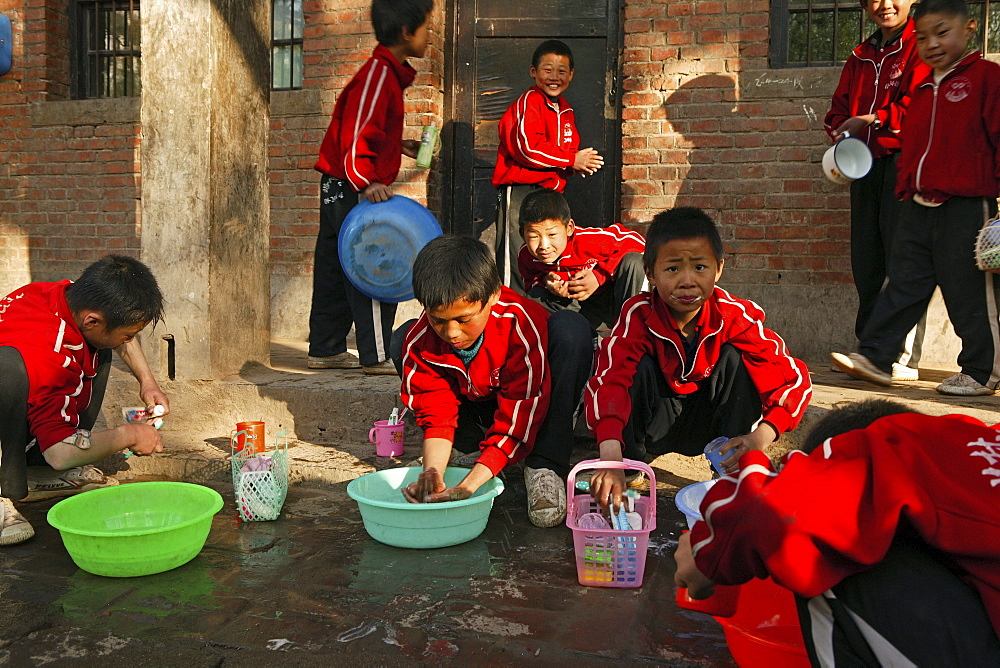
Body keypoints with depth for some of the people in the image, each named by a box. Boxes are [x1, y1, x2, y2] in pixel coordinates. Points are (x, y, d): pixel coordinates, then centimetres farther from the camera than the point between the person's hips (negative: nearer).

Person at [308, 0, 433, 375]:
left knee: (335, 270, 13)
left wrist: (399, 146, 20)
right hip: (352, 189, -10)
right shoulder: (379, 73, -15)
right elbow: (355, 133, -24)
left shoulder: (388, 72, 16)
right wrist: (366, 182, -30)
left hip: (340, 189, 10)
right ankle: (377, 356, 0)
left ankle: (325, 350, 22)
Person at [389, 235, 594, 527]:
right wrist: (432, 475, -40)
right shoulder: (419, 341, -24)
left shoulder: (521, 324, -36)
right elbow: (435, 414, -20)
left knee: (570, 327, -32)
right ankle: (475, 448, -8)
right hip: (475, 408, 3)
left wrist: (469, 485, -43)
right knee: (400, 339, -15)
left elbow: (517, 419, -34)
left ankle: (542, 466, -23)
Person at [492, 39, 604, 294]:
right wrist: (572, 160, -13)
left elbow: (568, 148, 26)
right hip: (520, 191, -9)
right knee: (517, 265, -9)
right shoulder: (529, 102, -9)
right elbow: (528, 147, -20)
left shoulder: (565, 110, 17)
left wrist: (579, 163, 1)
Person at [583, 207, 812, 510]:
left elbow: (794, 379, -21)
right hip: (655, 423, -1)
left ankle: (731, 473, -14)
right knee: (640, 366, -27)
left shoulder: (736, 315, -20)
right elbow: (609, 380, -37)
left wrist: (760, 437, -39)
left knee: (735, 358, -22)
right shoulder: (639, 315, -24)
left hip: (708, 422, 1)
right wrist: (611, 461, -52)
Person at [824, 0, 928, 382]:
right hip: (864, 164, 7)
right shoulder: (860, 57, 21)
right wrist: (842, 134, -1)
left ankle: (905, 359, -6)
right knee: (866, 262, 6)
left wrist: (868, 120, -10)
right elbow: (839, 108, 19)